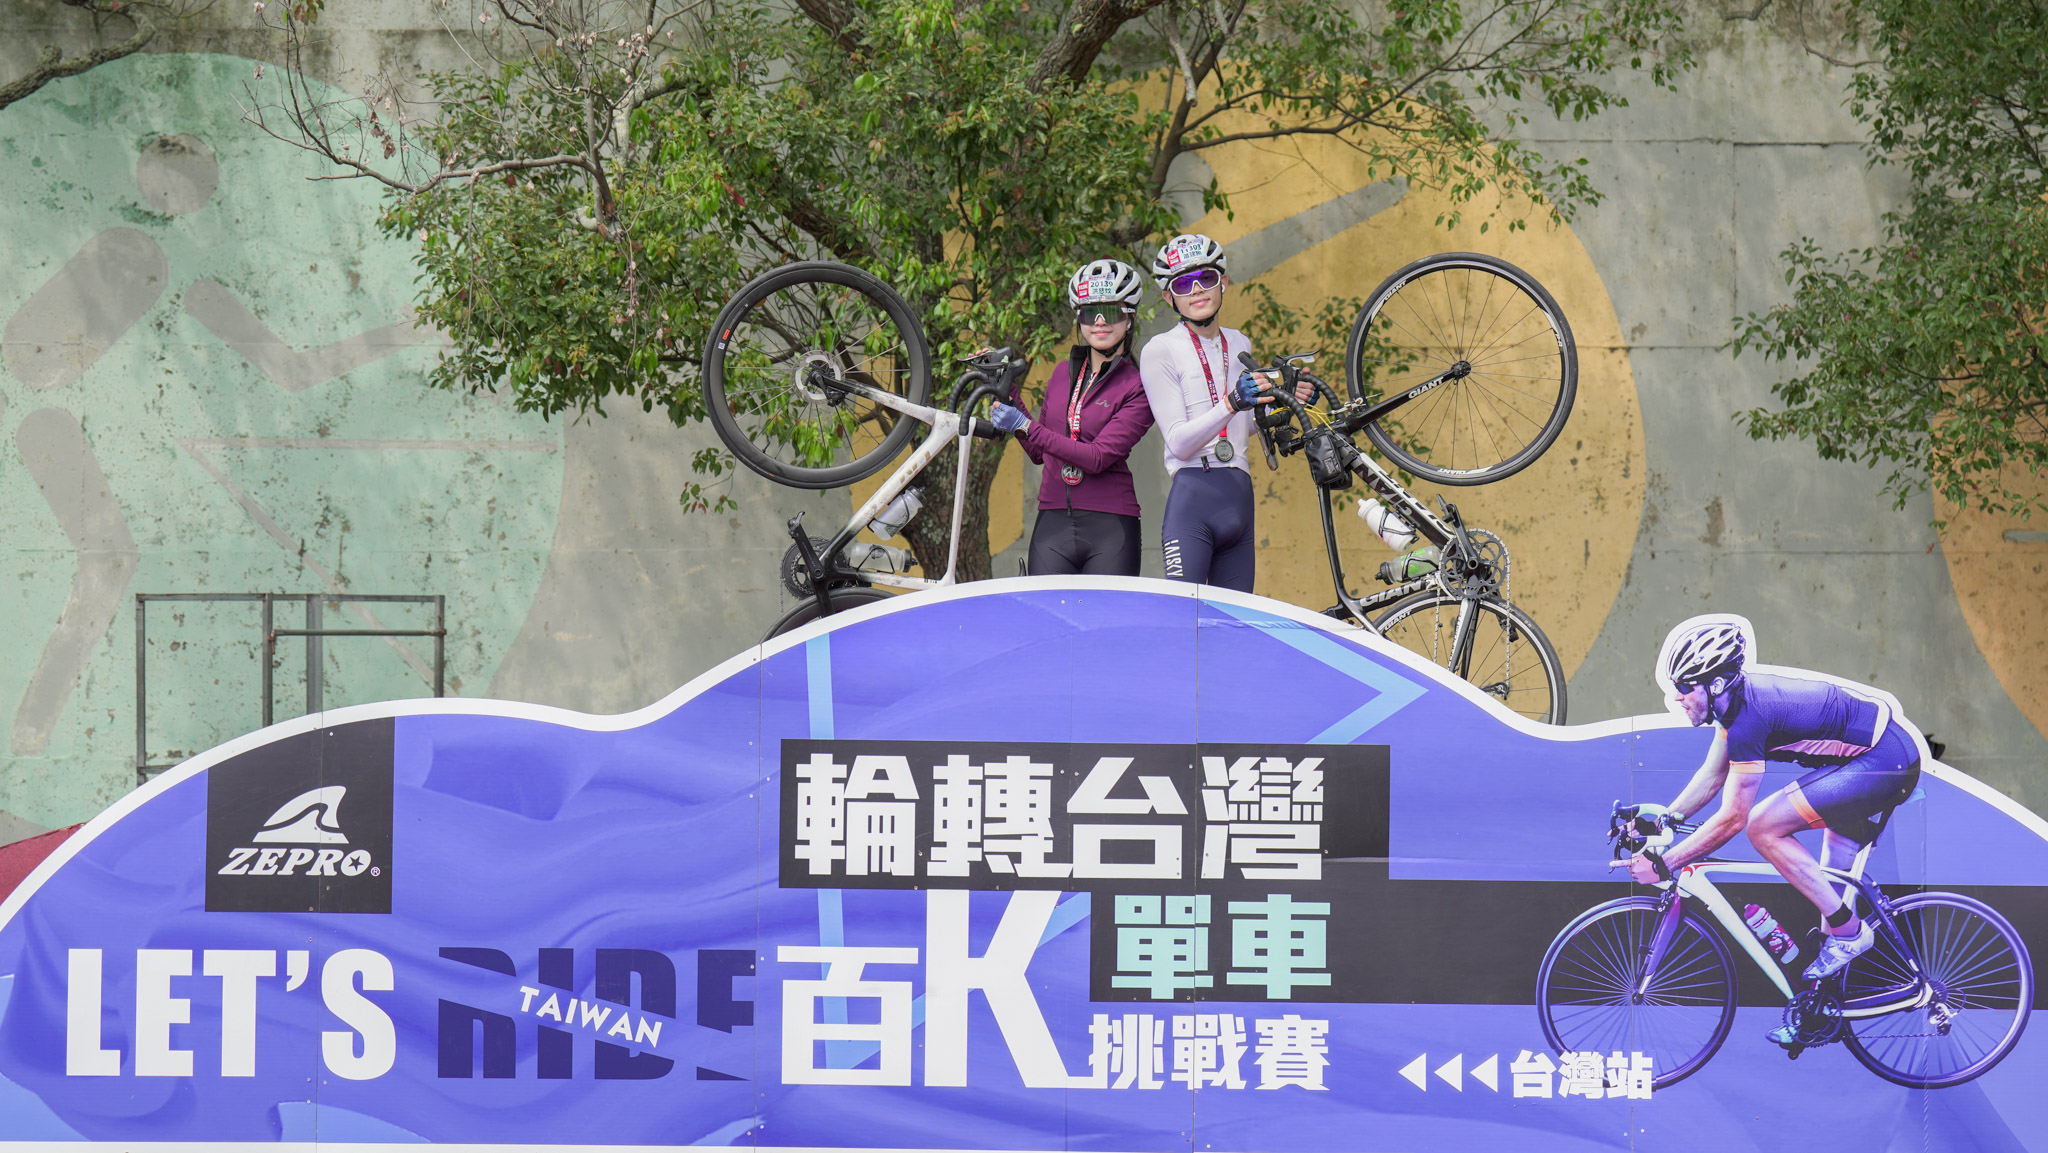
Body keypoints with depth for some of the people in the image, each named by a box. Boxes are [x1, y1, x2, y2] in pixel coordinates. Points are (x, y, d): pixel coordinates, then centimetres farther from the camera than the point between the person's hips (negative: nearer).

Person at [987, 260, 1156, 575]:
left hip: (1109, 527, -4)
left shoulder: (1136, 387, -3)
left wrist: (1025, 427, -16)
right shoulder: (1063, 374, 14)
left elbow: (1098, 457, -14)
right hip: (1052, 524, 4)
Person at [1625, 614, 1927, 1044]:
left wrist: (1663, 863, -18)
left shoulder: (1749, 714, -24)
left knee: (1764, 827, -14)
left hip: (1886, 760, -10)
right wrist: (1665, 816, 9)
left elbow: (1732, 819, -22)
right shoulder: (1736, 697, 4)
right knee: (1832, 883, 16)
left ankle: (1848, 930, -7)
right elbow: (1713, 775, 19)